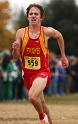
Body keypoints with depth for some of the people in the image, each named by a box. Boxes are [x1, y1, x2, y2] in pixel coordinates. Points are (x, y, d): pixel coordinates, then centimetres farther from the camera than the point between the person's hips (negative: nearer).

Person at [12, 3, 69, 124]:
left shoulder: (47, 31, -13)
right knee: (41, 102, 18)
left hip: (42, 71, -3)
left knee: (32, 97, -28)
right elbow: (16, 57, -4)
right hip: (27, 72, 3)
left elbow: (59, 36, 11)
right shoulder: (21, 33, -9)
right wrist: (15, 49, -27)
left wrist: (63, 56, 16)